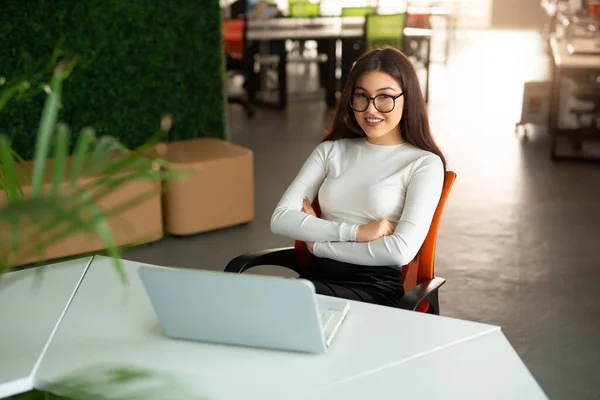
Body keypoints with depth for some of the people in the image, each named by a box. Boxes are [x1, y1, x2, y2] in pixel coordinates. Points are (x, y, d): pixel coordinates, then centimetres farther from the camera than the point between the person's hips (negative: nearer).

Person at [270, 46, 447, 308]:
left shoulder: (424, 164, 2)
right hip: (316, 278, 4)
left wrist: (318, 243, -5)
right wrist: (355, 232, -10)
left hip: (376, 289, -4)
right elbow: (280, 220, 2)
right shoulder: (330, 150, 15)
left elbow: (401, 251, -13)